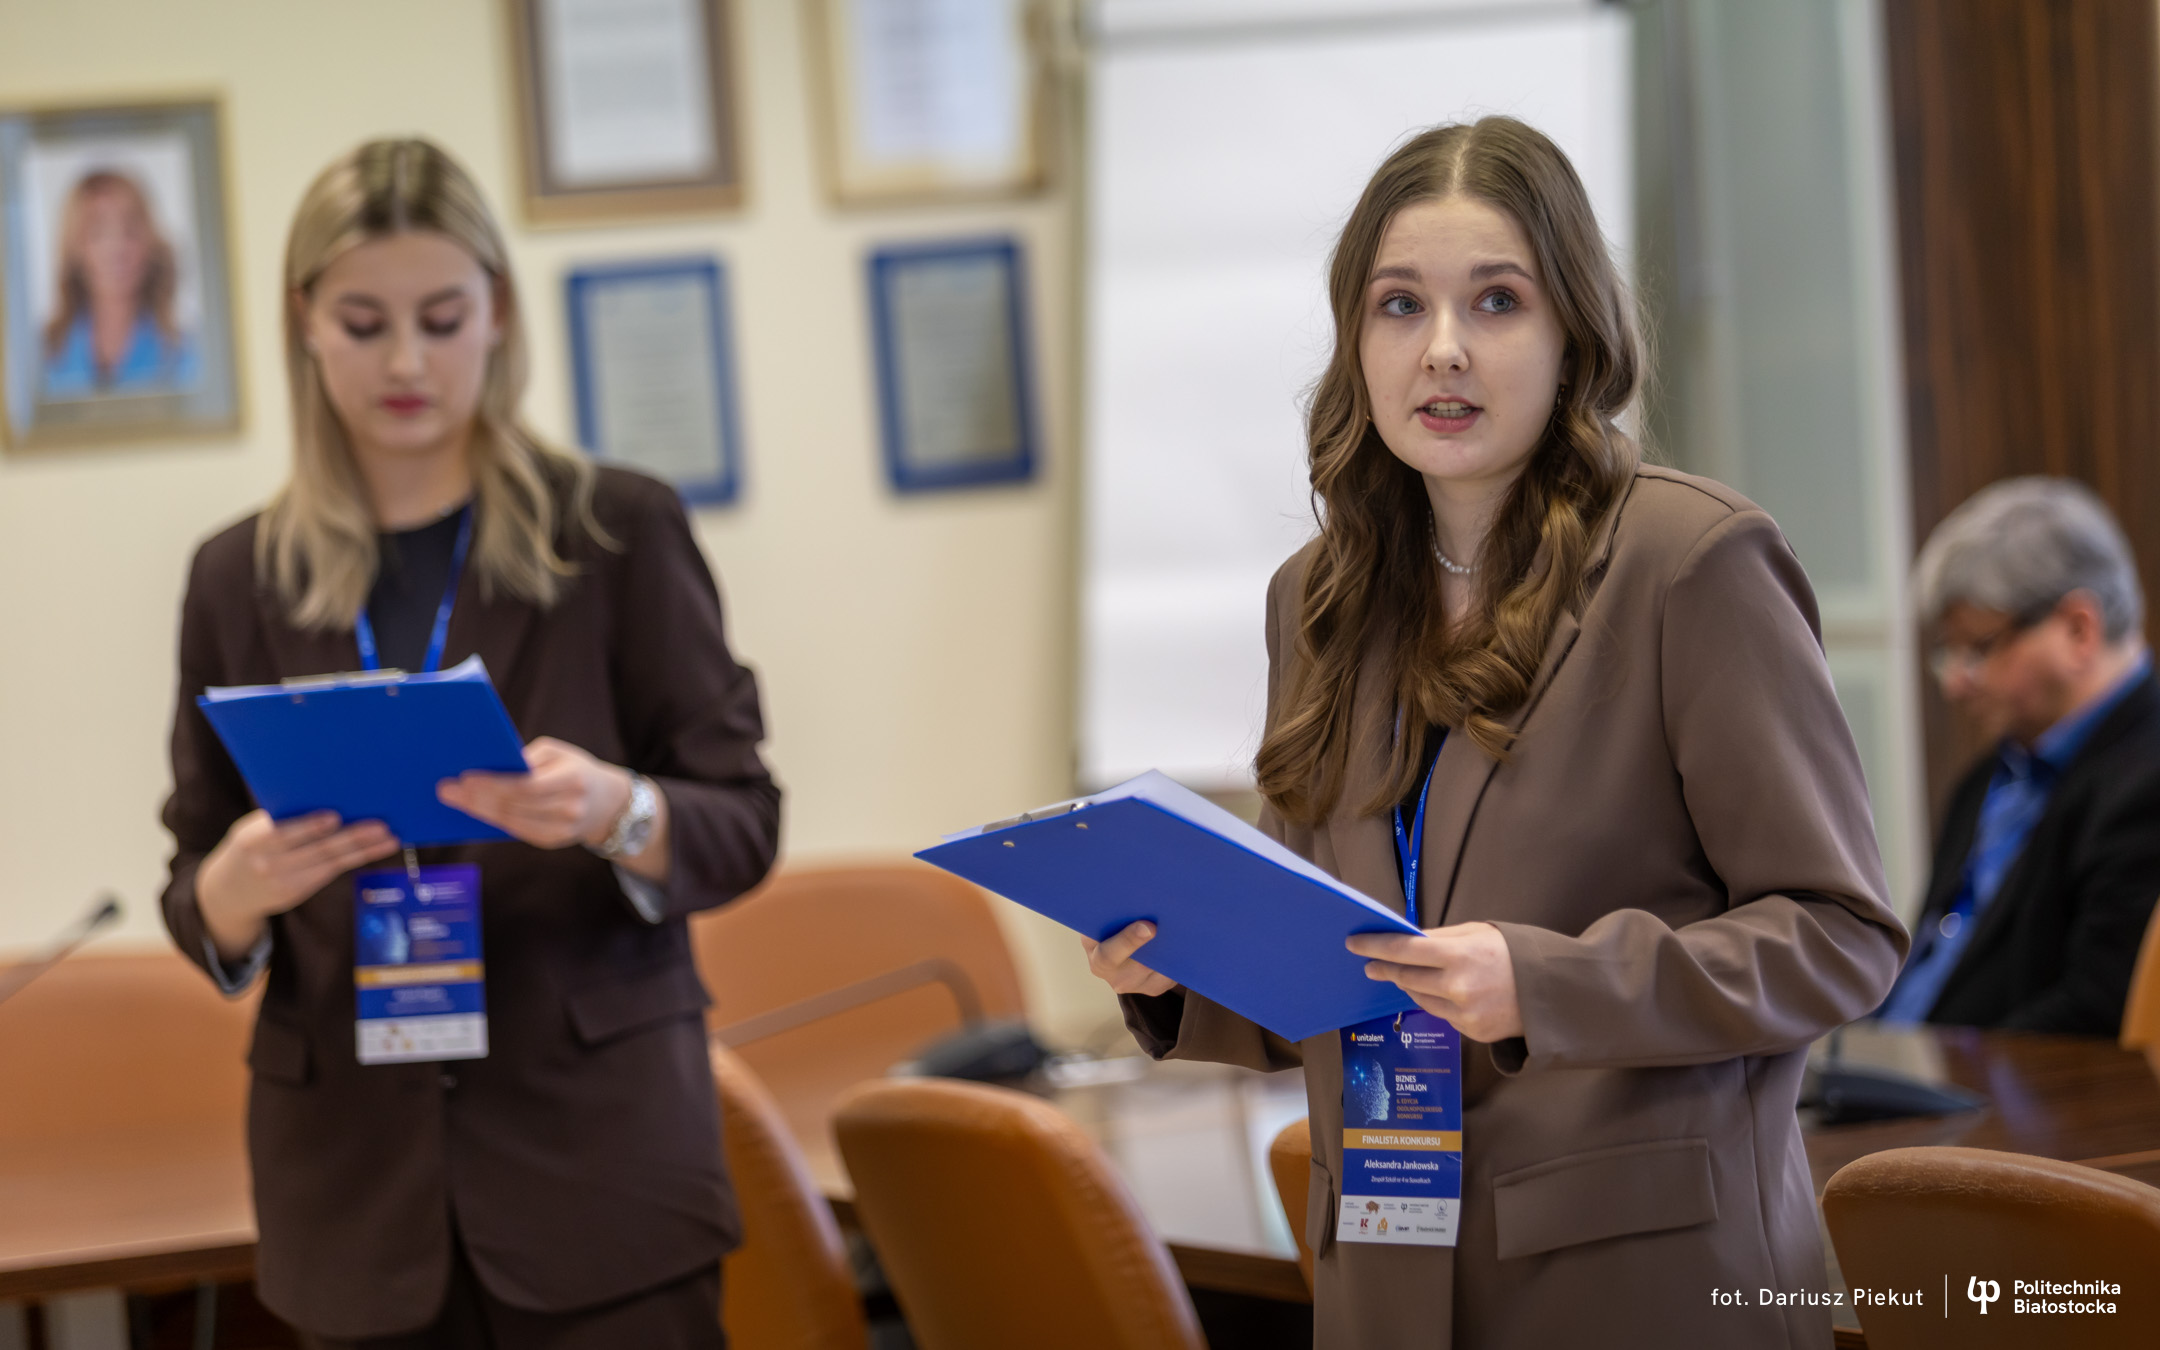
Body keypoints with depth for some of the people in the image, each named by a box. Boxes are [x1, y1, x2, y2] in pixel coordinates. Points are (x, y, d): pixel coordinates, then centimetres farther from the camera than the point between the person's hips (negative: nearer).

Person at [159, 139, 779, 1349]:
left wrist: (617, 814, -20)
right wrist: (233, 893, -11)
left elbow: (745, 825, 1)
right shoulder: (243, 581, 8)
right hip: (361, 1186, 2)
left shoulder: (620, 533, 1)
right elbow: (200, 901, 13)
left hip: (599, 1153, -2)